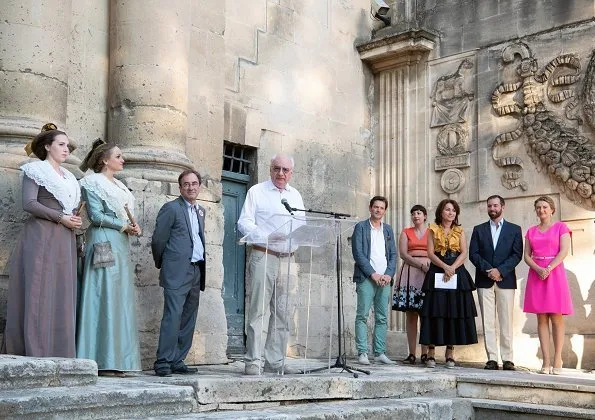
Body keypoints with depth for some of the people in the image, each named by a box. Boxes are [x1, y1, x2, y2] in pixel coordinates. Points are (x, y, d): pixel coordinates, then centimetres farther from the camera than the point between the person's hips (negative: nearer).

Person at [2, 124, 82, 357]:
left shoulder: (69, 178, 23)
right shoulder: (36, 170, 2)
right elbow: (29, 203, -10)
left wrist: (75, 221, 5)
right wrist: (60, 217, -12)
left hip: (64, 240, 7)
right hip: (42, 236, -7)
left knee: (62, 294, 0)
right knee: (40, 292, -10)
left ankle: (59, 353, 0)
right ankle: (36, 352, -10)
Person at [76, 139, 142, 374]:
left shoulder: (119, 186, 22)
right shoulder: (93, 183, -2)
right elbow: (96, 216, -11)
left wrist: (132, 228, 4)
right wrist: (123, 226, -9)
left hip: (120, 245, 8)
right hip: (104, 243, -8)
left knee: (120, 299, 4)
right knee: (104, 296, -11)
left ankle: (115, 360, 4)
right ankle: (102, 361, -10)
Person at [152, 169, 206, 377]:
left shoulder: (200, 210, 18)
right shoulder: (171, 208, -4)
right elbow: (158, 239, -3)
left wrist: (202, 270, 16)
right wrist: (162, 264, 7)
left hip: (197, 272, 7)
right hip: (177, 272, -7)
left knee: (188, 319, 8)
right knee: (173, 317, -12)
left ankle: (177, 361, 13)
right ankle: (163, 363, -10)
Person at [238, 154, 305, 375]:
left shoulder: (295, 196, 20)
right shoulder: (257, 192, 5)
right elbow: (244, 223, -4)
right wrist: (268, 237, -18)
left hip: (287, 258, 5)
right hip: (263, 256, -5)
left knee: (282, 313, 5)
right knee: (257, 311, -7)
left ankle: (275, 361, 11)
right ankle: (252, 361, -3)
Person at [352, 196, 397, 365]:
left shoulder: (388, 229, 18)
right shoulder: (361, 227, 3)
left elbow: (393, 254, 14)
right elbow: (358, 253, -5)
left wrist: (389, 274, -3)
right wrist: (373, 274, -11)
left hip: (385, 279, 5)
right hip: (366, 278, -4)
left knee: (382, 318, 4)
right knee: (362, 316, -7)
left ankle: (380, 353, 7)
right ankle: (362, 353, -6)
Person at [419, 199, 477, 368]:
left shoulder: (460, 231, 13)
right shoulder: (433, 230, 9)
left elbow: (464, 253, 2)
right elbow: (430, 253, -1)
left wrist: (452, 268, -13)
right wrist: (444, 267, -15)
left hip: (457, 274, 2)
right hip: (437, 275, -2)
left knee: (454, 312, -2)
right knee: (435, 312, -5)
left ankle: (450, 354, 3)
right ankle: (431, 354, -4)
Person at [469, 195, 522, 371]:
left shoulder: (514, 229, 10)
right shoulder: (479, 229, 14)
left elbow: (517, 255, 0)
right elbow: (473, 254, 4)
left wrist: (500, 270, -12)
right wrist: (488, 269, -10)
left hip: (506, 280, -1)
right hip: (484, 281, 1)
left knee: (506, 322, -2)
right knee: (488, 322, -2)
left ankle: (507, 358, 0)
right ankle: (492, 358, -1)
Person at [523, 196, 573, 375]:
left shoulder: (560, 227, 5)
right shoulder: (531, 231, 14)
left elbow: (564, 251, -6)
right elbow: (527, 256, 7)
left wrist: (548, 268, -17)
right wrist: (538, 269, -12)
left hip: (555, 273, -3)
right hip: (536, 275, 3)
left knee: (556, 318, -5)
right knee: (542, 319, 0)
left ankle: (557, 360, -2)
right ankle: (546, 362, -1)